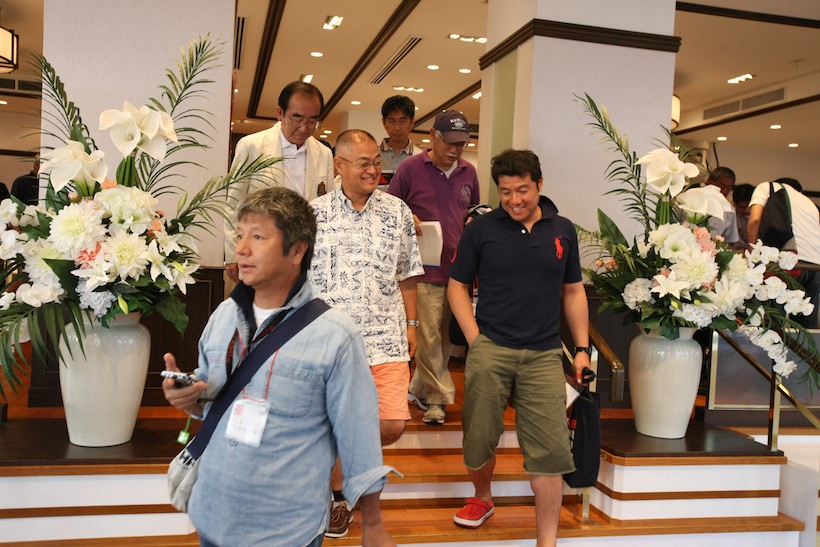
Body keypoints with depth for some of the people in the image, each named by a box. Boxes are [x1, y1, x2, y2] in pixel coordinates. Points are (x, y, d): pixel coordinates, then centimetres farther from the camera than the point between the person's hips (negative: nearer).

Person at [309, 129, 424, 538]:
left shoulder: (397, 211, 6)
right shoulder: (314, 213, 2)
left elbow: (406, 275, 12)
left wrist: (411, 324, 10)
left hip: (386, 337, 1)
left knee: (392, 424, -3)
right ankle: (339, 497, 31)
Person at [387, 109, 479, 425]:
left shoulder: (469, 173, 11)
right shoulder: (410, 168, -3)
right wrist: (407, 220, -17)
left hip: (458, 269, 5)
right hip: (425, 269, -5)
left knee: (445, 337, 12)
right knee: (429, 336, -4)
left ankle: (419, 389, 29)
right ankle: (438, 397, 10)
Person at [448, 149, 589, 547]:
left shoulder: (563, 230, 8)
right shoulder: (481, 229, 0)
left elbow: (573, 292, 15)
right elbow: (457, 286, 6)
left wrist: (582, 347, 9)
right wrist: (475, 339, -4)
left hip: (544, 354, 1)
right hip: (489, 350, -1)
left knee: (550, 449, -1)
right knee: (479, 439, 8)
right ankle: (482, 498, 39)